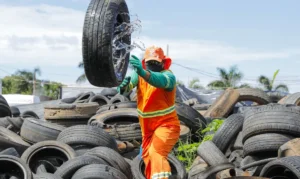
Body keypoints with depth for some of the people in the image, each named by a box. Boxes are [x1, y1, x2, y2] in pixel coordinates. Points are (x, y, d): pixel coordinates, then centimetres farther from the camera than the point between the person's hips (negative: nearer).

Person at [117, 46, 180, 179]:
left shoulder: (168, 75, -17)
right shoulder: (139, 74, -3)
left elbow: (160, 80, -41)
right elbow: (128, 85, -20)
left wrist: (143, 72, -60)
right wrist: (123, 85, -45)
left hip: (166, 125, -6)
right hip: (147, 128, 6)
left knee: (156, 153, -29)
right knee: (148, 159, 17)